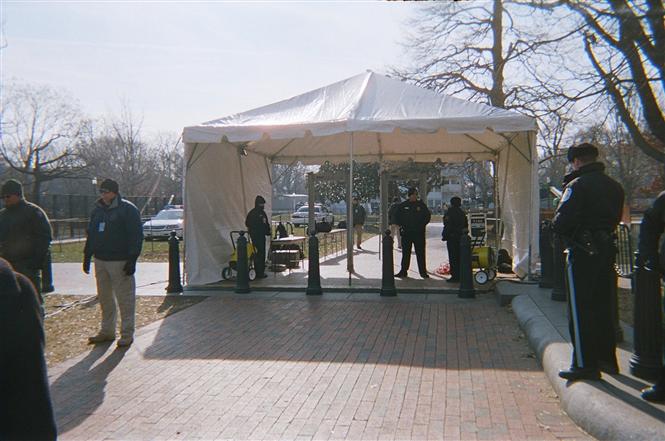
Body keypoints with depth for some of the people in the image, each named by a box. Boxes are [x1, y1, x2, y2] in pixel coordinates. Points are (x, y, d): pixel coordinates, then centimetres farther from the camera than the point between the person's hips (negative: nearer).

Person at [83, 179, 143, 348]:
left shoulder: (128, 209, -6)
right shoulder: (97, 210, 15)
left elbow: (136, 236, -11)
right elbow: (91, 235, 22)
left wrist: (132, 260, -17)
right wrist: (87, 256, 15)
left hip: (120, 262, -7)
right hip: (100, 260, 7)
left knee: (125, 298, -3)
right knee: (104, 298, 13)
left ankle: (127, 334, 6)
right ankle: (107, 331, 25)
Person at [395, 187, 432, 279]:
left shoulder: (421, 205, 3)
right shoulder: (403, 205, 5)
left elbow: (428, 216, 7)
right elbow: (398, 216, 14)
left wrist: (422, 225, -4)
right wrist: (401, 226, 2)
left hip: (419, 233, -1)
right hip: (406, 233, 1)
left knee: (420, 253, 1)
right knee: (405, 253, 6)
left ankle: (423, 272, 7)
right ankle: (403, 271, 12)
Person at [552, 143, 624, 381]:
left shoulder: (577, 186, -14)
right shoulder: (614, 186, 9)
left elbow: (560, 223, -19)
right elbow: (615, 218, 17)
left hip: (582, 254, -7)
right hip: (606, 251, 7)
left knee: (580, 310, 1)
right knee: (603, 306, 18)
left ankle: (585, 365, 4)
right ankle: (607, 359, 28)